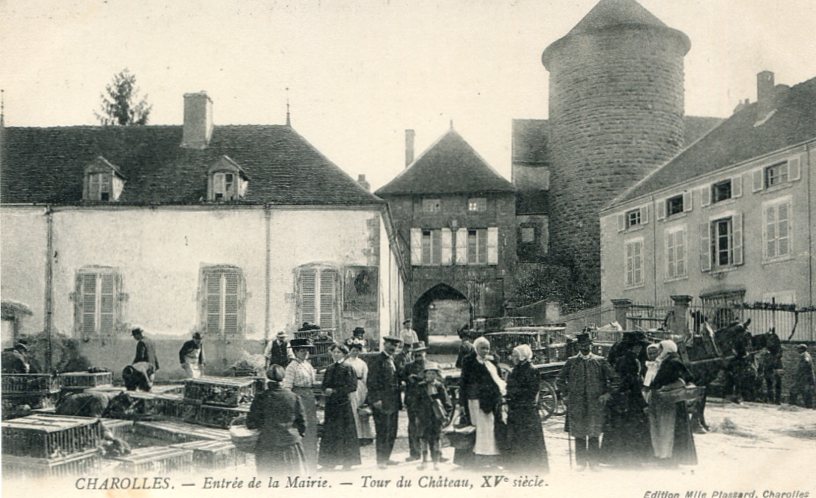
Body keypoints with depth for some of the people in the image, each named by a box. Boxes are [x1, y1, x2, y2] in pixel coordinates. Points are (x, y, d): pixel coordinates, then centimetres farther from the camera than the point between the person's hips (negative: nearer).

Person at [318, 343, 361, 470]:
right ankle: (330, 461, 10)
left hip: (343, 403, -5)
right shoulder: (329, 369, 13)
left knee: (345, 431, -1)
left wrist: (334, 391, -13)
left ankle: (347, 461, 8)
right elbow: (324, 385, 15)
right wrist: (326, 390, -9)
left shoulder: (347, 368, -3)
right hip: (330, 404, 5)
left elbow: (352, 386, -11)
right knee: (330, 431, 3)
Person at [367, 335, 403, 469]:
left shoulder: (393, 360, 16)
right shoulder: (377, 360, -10)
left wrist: (398, 400, 16)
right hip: (382, 403, -8)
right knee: (382, 432, -4)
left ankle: (386, 458, 23)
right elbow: (371, 382, -13)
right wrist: (376, 399, -18)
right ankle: (380, 460, 5)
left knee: (392, 433, 12)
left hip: (393, 402, 8)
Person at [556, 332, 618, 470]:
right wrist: (566, 393, 7)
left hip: (595, 403, 0)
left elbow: (613, 379, 8)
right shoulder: (571, 361, 5)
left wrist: (608, 393, -1)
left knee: (594, 435, 1)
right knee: (579, 435, 4)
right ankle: (581, 463, 13)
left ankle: (593, 463, 12)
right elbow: (560, 379, 15)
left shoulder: (600, 361, 4)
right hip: (576, 404, 1)